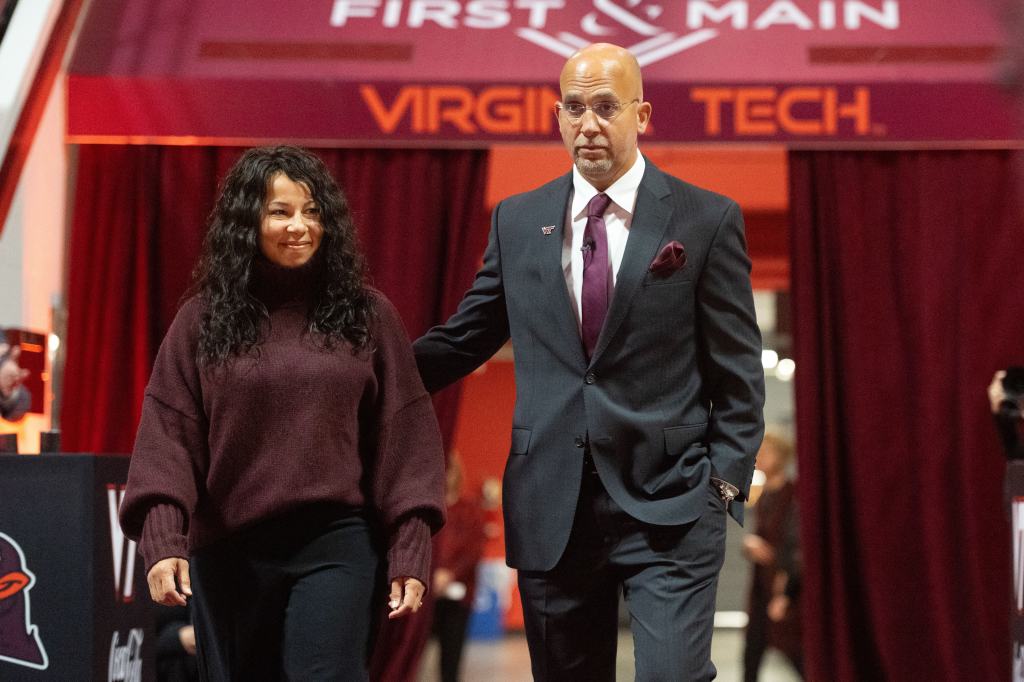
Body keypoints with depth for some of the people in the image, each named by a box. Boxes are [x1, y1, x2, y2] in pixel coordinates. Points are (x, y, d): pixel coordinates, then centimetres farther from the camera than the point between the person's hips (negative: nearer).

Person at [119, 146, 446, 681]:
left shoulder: (366, 315, 4)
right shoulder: (203, 319, 4)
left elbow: (403, 437, 3)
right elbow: (167, 435, -2)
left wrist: (410, 553, -3)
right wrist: (162, 541, -14)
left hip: (337, 545, -1)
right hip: (227, 552, 2)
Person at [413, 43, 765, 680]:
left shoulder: (708, 220, -1)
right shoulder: (517, 221, 8)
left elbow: (738, 370, 0)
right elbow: (462, 340, 13)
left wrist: (726, 481, -6)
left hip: (670, 508, -3)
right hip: (551, 509, 3)